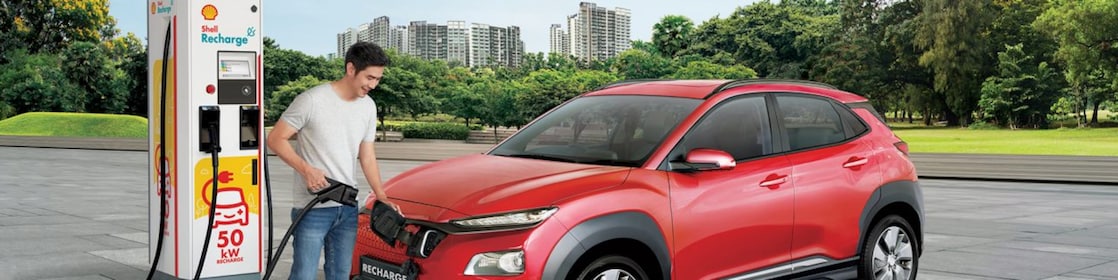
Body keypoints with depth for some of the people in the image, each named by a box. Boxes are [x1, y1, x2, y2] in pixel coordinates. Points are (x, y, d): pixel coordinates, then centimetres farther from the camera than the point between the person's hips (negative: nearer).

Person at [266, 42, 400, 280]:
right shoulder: (312, 100, -13)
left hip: (348, 208, 6)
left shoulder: (368, 107, 8)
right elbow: (276, 139, -9)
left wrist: (381, 196, 5)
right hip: (312, 209, -6)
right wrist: (306, 169, -21)